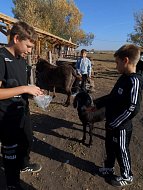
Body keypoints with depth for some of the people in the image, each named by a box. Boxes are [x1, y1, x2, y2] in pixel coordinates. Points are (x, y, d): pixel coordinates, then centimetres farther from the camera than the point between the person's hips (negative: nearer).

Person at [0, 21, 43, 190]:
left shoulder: (21, 60, 8)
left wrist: (32, 92, 0)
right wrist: (25, 88, -24)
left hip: (23, 111, 8)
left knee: (27, 141, 26)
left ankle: (24, 164, 55)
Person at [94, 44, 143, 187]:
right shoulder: (124, 78, 3)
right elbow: (112, 96, 13)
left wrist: (113, 124, -21)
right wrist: (96, 104, 11)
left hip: (121, 127, -8)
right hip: (112, 124, 8)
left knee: (121, 151, 13)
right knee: (109, 147, 24)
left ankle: (126, 176, 38)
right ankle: (109, 168, 48)